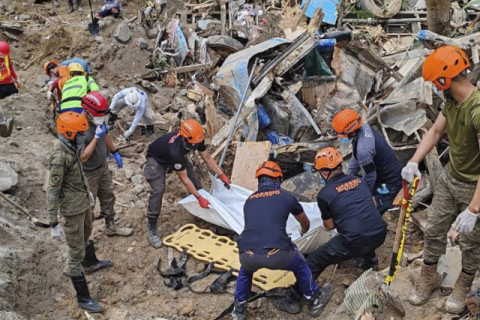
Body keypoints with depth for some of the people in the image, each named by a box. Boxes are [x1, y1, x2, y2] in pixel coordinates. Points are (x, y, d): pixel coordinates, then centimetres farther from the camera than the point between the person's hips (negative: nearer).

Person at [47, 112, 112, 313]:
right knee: (77, 253, 1)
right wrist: (54, 223, -24)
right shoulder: (60, 157, -29)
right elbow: (52, 191, -26)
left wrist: (87, 192, 29)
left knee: (86, 235, 33)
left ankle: (91, 263, 61)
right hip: (72, 209, -9)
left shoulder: (71, 147, -2)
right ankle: (83, 298, 13)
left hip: (83, 202, 9)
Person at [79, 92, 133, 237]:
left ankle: (111, 227, 43)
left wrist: (115, 153, 19)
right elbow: (83, 157, -33)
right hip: (89, 173, -8)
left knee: (108, 198, 23)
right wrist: (96, 137, -34)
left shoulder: (98, 119, -9)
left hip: (103, 166, 8)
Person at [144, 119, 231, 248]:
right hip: (156, 159, -7)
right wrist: (200, 198, -32)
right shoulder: (175, 151, -45)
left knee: (195, 180, 0)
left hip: (178, 157, 7)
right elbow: (185, 179, -35)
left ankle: (202, 209, 24)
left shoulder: (196, 139, -27)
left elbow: (207, 158, -9)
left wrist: (222, 176, -13)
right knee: (158, 189, -26)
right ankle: (152, 227, -16)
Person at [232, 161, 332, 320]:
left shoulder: (249, 200, 22)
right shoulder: (286, 197, 15)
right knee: (300, 266, 31)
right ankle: (314, 302, 45)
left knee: (245, 271, 39)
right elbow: (305, 222, 36)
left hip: (248, 255, 2)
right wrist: (304, 230, 61)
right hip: (276, 254, -2)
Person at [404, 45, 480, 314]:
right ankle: (429, 277, 37)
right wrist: (414, 161, -7)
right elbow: (435, 131, 8)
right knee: (434, 230, 16)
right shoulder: (453, 101, -6)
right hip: (450, 178, 7)